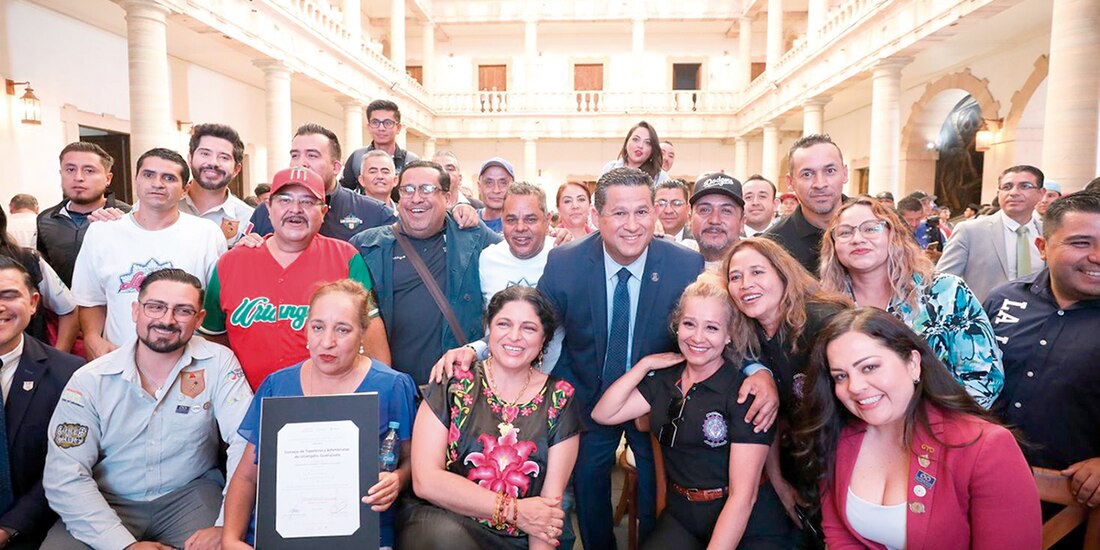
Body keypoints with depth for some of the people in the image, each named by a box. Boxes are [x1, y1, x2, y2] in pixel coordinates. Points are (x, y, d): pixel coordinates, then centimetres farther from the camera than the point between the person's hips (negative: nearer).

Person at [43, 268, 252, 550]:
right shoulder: (90, 380, -5)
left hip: (190, 495, -2)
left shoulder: (218, 363, -9)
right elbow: (65, 477, -9)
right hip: (107, 504, 2)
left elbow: (247, 442, -16)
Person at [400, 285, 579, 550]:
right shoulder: (453, 384, -2)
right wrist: (513, 510, -10)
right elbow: (425, 479, -9)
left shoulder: (561, 399, 2)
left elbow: (551, 498, 0)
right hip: (440, 527, -2)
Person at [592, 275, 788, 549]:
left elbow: (744, 494, -19)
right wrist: (645, 364, -6)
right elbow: (602, 414, -3)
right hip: (680, 518, 3)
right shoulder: (665, 378, 3)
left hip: (748, 527, -3)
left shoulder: (745, 391, -16)